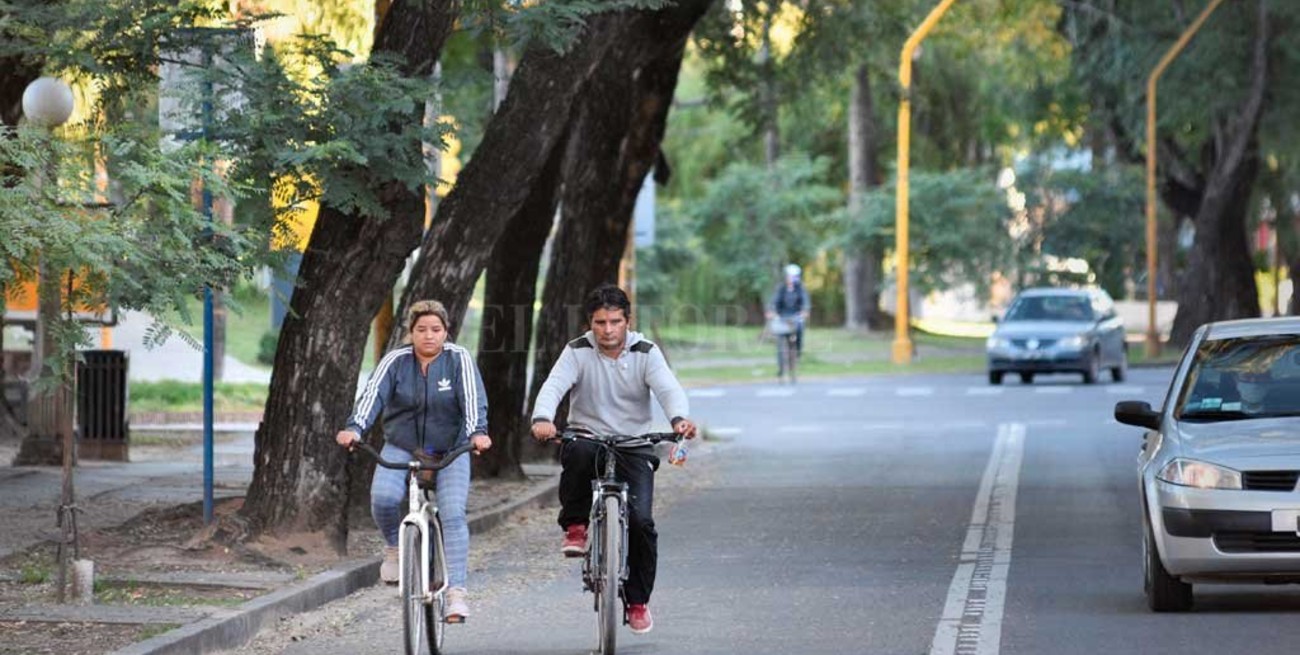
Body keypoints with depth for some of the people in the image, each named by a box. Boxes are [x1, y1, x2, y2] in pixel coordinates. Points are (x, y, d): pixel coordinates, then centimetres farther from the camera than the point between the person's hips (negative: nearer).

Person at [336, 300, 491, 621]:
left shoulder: (459, 359, -7)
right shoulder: (395, 362, -5)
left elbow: (472, 399, -19)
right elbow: (373, 395, -18)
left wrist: (478, 432, -39)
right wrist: (354, 428, -37)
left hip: (450, 451, -1)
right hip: (401, 448, 1)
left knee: (453, 514, -17)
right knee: (383, 497, -25)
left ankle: (456, 590, -17)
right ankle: (394, 547, 6)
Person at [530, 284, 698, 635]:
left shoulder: (646, 353, -2)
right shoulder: (578, 352, -4)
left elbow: (668, 388, -18)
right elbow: (553, 386, -20)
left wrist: (679, 418, -42)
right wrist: (543, 419, -42)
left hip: (634, 449, 1)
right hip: (587, 437, 0)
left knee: (640, 520, -16)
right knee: (578, 451, -38)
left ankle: (638, 600, 5)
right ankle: (575, 526, -15)